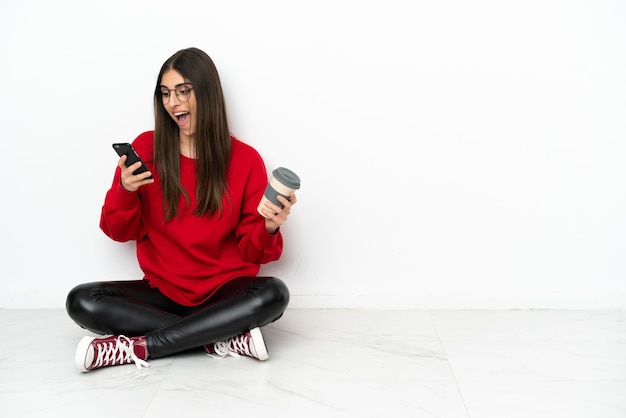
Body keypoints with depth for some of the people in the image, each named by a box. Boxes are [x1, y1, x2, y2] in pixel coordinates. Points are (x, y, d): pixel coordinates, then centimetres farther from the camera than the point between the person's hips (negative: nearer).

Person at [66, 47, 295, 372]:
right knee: (81, 302, -20)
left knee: (273, 294, -31)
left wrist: (269, 229, -24)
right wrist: (125, 192, -14)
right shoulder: (144, 149, -1)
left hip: (224, 293, -1)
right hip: (162, 291, 2)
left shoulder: (245, 160, -6)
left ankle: (137, 346, -24)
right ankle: (227, 338, -24)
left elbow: (251, 251, -2)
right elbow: (122, 233, 5)